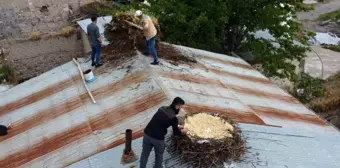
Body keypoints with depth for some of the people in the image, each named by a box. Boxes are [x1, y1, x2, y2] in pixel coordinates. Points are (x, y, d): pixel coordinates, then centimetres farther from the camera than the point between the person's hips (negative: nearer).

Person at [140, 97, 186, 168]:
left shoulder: (162, 108, 7)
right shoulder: (173, 117, -12)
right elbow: (176, 132, 1)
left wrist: (177, 126, 32)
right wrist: (182, 131, 24)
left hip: (147, 134, 5)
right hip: (158, 138, -5)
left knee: (145, 153, 23)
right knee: (159, 155, 22)